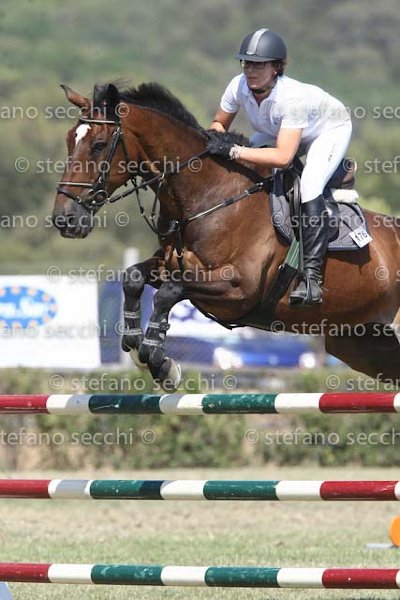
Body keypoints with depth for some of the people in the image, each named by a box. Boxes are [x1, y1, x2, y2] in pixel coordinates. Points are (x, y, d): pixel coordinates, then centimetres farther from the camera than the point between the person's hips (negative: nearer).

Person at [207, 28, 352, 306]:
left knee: (309, 187, -30)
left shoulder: (291, 97, -43)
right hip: (279, 130, 7)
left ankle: (312, 276, -27)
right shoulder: (239, 86, -26)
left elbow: (283, 157, -48)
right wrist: (215, 138, -30)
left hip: (331, 128, -7)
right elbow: (219, 123, -6)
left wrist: (233, 150, -52)